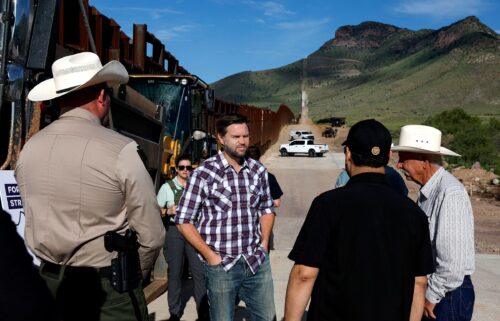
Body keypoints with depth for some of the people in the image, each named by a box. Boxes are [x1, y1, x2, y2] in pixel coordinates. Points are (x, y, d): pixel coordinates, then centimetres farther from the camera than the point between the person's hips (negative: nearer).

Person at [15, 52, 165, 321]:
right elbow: (152, 235, -15)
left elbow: (36, 223, 6)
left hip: (48, 283, 5)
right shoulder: (121, 150, -19)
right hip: (106, 288, -4)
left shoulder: (28, 149, -3)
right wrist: (133, 275, 4)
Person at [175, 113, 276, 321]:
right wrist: (209, 255, -10)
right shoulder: (204, 174, -10)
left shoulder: (258, 170, 4)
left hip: (258, 262, 4)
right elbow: (184, 220, -7)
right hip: (221, 265, -4)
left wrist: (264, 244, 6)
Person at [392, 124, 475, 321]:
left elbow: (453, 259, -24)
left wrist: (432, 296, -15)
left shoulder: (450, 193, -22)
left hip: (448, 294, -8)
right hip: (429, 289, 8)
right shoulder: (428, 191, 5)